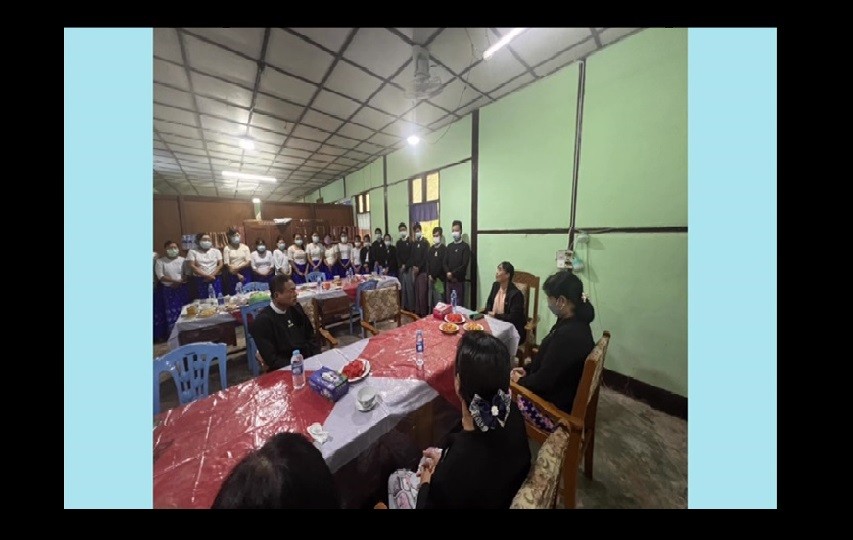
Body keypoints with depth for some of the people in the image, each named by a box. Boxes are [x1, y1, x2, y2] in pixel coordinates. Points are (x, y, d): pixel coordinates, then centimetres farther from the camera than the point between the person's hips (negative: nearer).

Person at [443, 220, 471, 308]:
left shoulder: (465, 246, -1)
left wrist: (453, 274, -12)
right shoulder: (449, 246, 15)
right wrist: (448, 273, -9)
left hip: (459, 280, -5)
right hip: (449, 280, 5)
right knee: (449, 303, 9)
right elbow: (445, 262, 9)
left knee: (458, 304, -2)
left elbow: (464, 264, -11)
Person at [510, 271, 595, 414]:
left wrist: (521, 381, -9)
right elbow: (548, 359, 9)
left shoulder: (567, 334, -34)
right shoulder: (577, 321, -3)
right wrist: (527, 369, 4)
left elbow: (543, 381, -26)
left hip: (556, 403, -8)